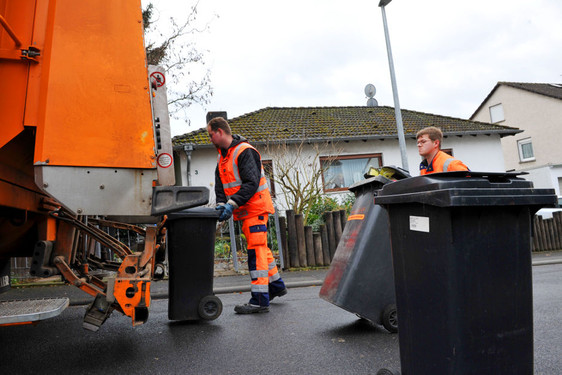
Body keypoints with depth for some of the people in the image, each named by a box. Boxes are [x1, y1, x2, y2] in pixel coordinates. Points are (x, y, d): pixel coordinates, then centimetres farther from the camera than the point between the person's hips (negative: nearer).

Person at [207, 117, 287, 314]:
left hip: (256, 208, -10)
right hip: (245, 211, 10)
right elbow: (220, 185, 8)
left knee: (256, 250, -10)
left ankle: (260, 300, -5)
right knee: (260, 248, 18)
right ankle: (276, 285, 33)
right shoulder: (223, 156, 14)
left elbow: (251, 183, -23)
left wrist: (232, 204, -29)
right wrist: (222, 204, -10)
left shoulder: (245, 151, -15)